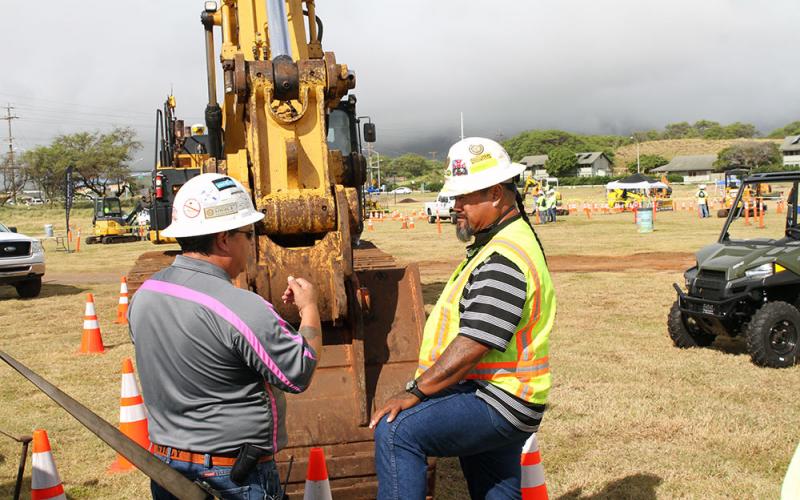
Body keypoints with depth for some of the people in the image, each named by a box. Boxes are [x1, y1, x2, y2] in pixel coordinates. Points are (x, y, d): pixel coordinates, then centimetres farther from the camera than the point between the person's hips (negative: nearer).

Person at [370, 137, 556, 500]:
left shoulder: (504, 259, -21)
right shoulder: (501, 242, 14)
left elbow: (474, 345, -27)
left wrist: (416, 391, -21)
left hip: (497, 403, -11)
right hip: (499, 399, 11)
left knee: (396, 431, -25)